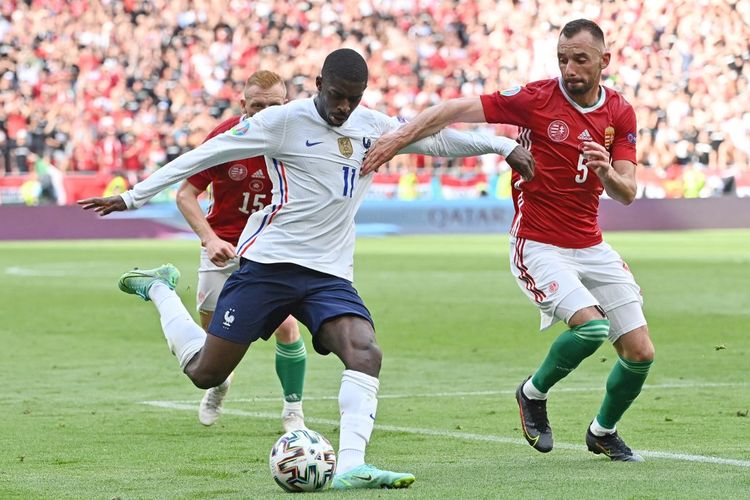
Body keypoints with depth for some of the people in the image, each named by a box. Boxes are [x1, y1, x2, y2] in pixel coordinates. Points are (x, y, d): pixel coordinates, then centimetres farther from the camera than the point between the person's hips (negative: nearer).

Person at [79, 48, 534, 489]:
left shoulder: (373, 127, 9)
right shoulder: (284, 121, -8)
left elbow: (436, 139, 20)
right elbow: (205, 155, -5)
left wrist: (504, 146, 14)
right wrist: (133, 198, -3)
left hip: (330, 274, 4)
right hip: (268, 262, -4)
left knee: (366, 353, -23)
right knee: (205, 372, 0)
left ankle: (350, 466, -32)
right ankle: (159, 289, 28)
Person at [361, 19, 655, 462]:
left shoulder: (621, 113, 2)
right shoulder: (537, 99, -11)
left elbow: (627, 193, -3)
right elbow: (458, 109, -15)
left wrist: (607, 172, -25)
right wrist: (399, 138, -24)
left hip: (591, 248, 5)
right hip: (539, 247, -5)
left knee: (640, 352, 1)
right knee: (590, 325, -28)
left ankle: (604, 432, 28)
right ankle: (534, 393, 2)